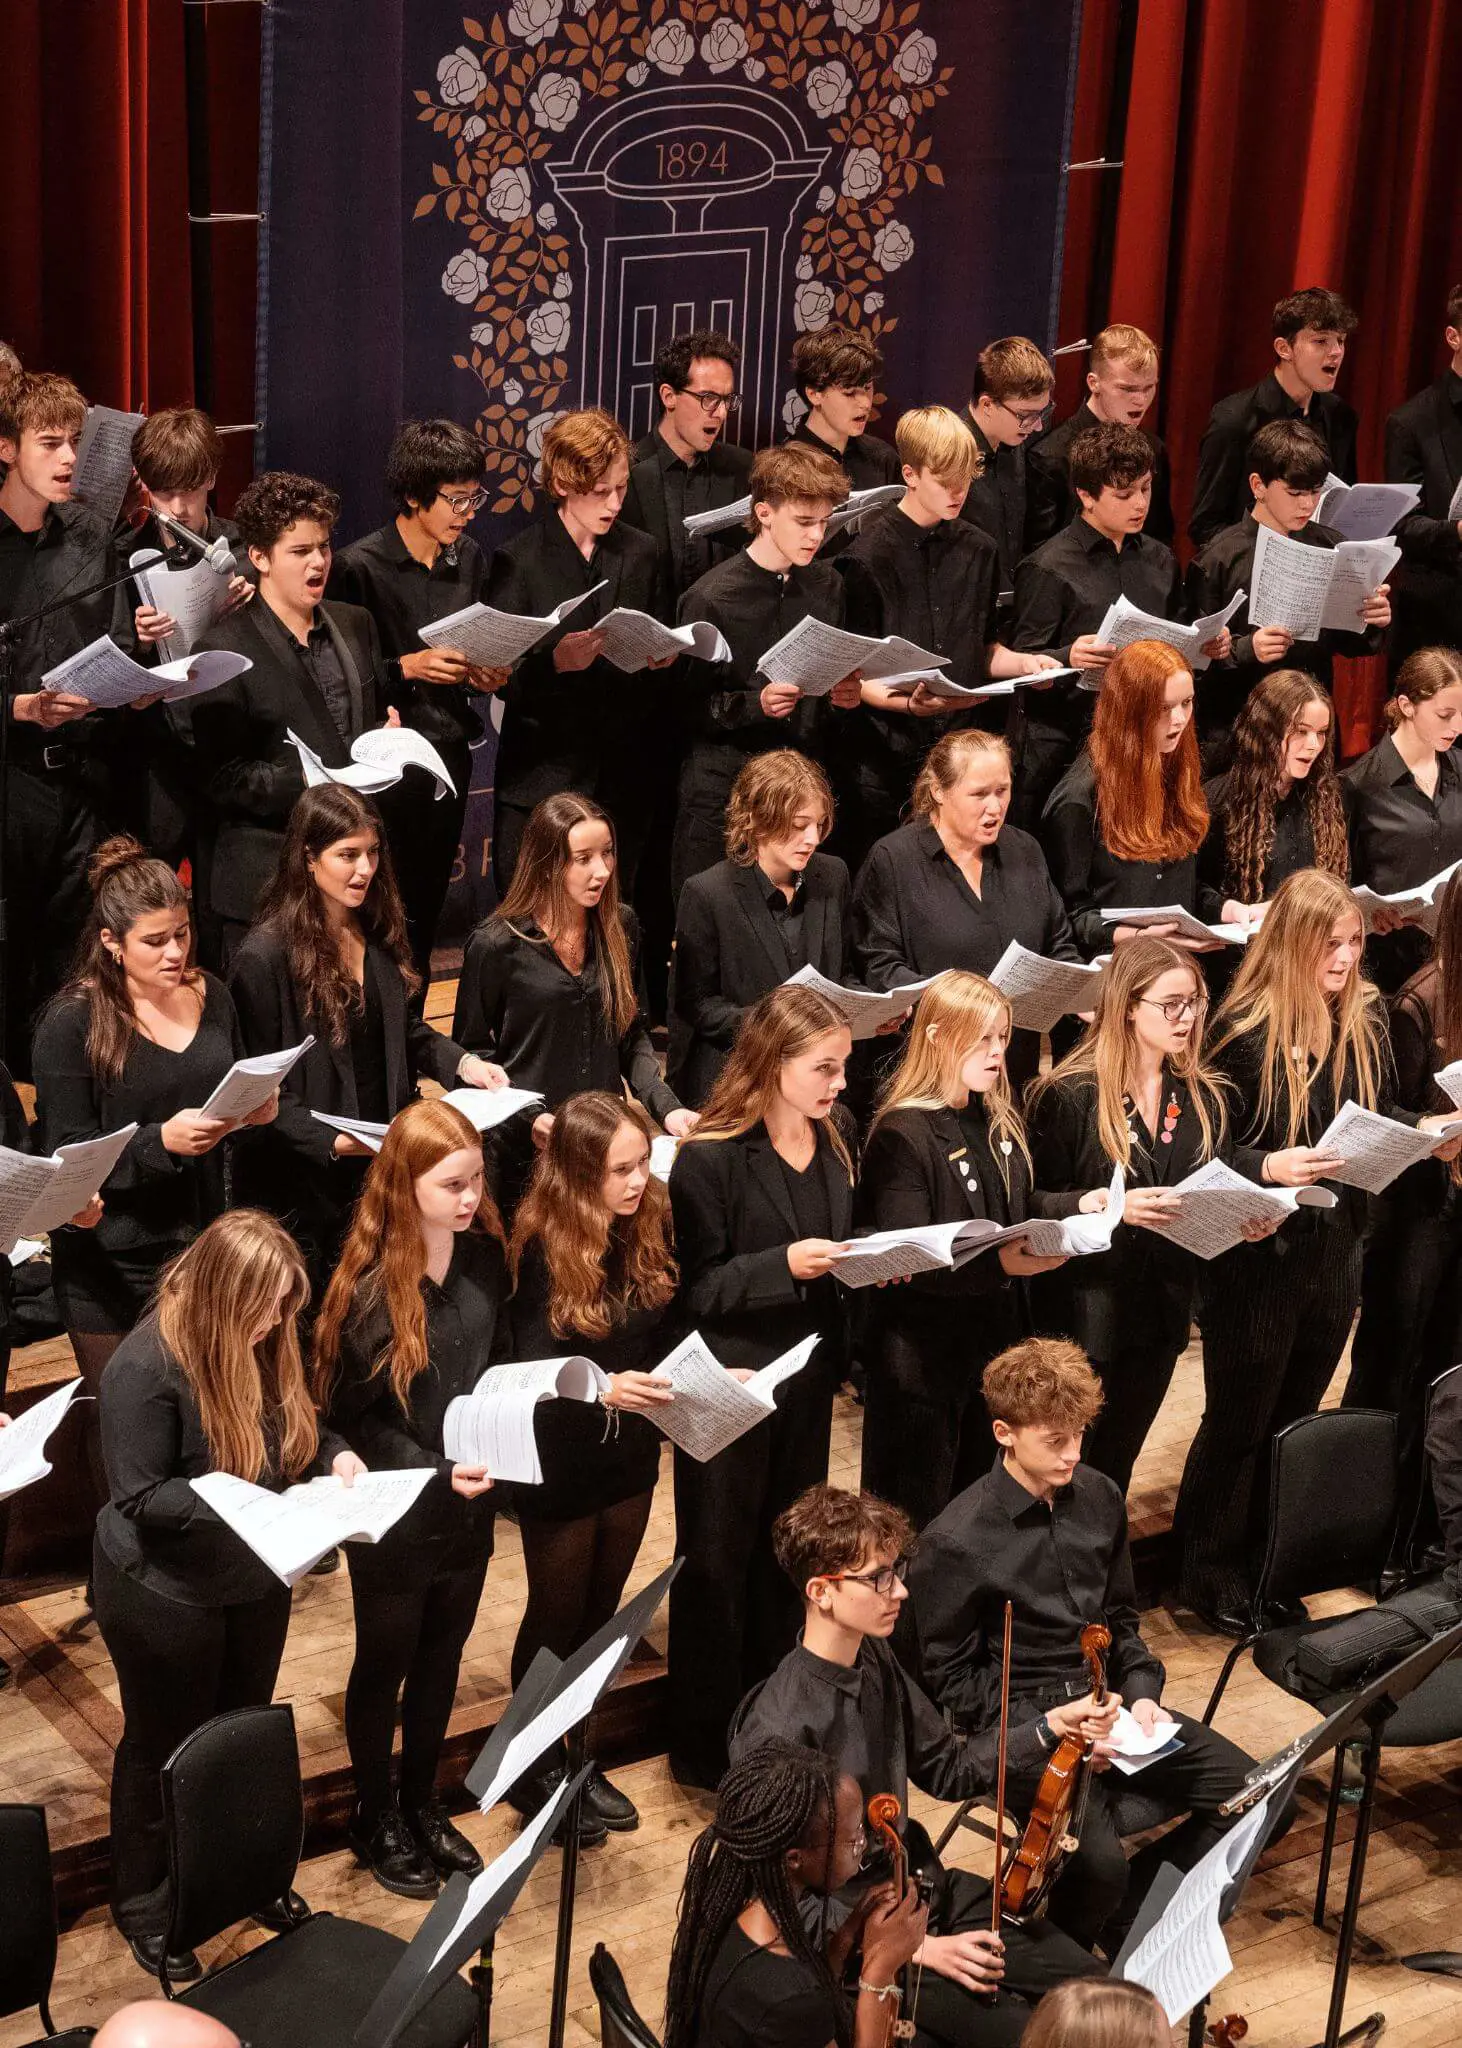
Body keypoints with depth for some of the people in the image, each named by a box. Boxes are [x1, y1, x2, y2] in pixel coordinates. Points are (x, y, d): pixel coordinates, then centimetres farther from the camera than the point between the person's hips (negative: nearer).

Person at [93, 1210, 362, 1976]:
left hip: (256, 1578, 6)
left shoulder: (266, 1340, -8)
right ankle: (143, 1905, 33)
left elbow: (297, 1425, 8)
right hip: (166, 1595, -6)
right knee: (164, 1750, 12)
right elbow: (138, 1497, -25)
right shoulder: (146, 1367, -28)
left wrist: (336, 1456, -14)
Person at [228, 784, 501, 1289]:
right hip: (310, 1183, -6)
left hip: (386, 1163, 6)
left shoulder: (377, 930, 4)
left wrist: (462, 1062, -1)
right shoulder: (263, 958, -18)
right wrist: (331, 1142, -26)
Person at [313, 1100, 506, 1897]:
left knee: (441, 1658, 21)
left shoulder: (484, 1259, -7)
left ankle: (421, 1803, 41)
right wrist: (435, 1470, -23)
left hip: (467, 1506, 5)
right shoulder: (371, 1290, -22)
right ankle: (375, 1819, 35)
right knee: (385, 1664, 15)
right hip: (395, 1517, -5)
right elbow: (350, 1416, -16)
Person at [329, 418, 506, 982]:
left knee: (427, 915, 11)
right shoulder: (359, 566, -11)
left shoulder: (468, 560, 8)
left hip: (450, 757, 6)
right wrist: (407, 668, -20)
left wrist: (484, 678, -2)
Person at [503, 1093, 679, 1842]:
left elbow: (661, 1337, 3)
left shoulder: (649, 1226, -6)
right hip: (560, 1466, -5)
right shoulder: (544, 1246, -22)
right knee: (556, 1619, 12)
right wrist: (601, 1388, -41)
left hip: (630, 1459, 5)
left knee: (600, 1614, 18)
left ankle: (574, 1755, 36)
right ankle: (531, 1767, 31)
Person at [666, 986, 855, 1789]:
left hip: (807, 1383, 7)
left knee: (788, 1556, 17)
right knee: (717, 1563, 6)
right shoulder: (710, 1157, -18)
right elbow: (694, 1286, -17)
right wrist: (783, 1266, -28)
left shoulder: (830, 1143, 4)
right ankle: (704, 1744, 19)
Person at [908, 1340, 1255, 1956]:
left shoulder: (1101, 1499, 4)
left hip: (1103, 1698, 7)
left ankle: (1128, 1909, 10)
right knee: (1099, 1862, -31)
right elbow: (950, 1678, -8)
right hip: (1019, 1721, -7)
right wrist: (1050, 1726, -18)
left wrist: (1140, 1692, -2)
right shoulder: (954, 1542, -16)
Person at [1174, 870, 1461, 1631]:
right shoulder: (1244, 1031, -18)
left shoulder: (1367, 1016, -1)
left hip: (1335, 1249, 6)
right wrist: (1268, 1168, -31)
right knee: (1238, 1421, 8)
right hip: (1258, 1255, -5)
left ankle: (1264, 1564, 34)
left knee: (1294, 1419, 18)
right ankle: (1209, 1573, 24)